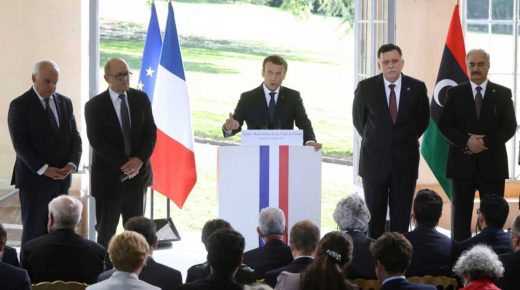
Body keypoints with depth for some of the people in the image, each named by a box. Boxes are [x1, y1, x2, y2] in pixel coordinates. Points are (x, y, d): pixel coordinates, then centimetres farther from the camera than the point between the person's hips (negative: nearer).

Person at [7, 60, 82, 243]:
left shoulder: (65, 103, 10)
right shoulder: (19, 106, -6)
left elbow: (75, 137, 10)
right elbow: (20, 144, -12)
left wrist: (72, 164, -8)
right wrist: (44, 169, -18)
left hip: (62, 178, 5)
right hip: (34, 179, -5)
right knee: (34, 232, -1)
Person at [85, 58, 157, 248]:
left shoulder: (141, 99, 4)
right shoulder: (95, 106, -7)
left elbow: (151, 133, 2)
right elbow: (97, 142, -12)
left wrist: (139, 159, -14)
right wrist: (124, 165, -18)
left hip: (138, 173, 3)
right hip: (108, 176, -3)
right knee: (106, 229, 4)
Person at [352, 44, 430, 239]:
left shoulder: (417, 88, -2)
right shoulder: (366, 87, -4)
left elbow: (422, 120, 13)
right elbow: (358, 119, 11)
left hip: (405, 162, 0)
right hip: (374, 162, 0)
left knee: (401, 215, 3)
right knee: (374, 215, 5)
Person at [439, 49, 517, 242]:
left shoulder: (503, 94, 7)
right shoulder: (455, 93, 7)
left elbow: (510, 127, 0)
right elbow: (445, 126, 1)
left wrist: (486, 142, -15)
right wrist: (466, 141, -15)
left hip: (492, 163, 0)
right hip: (462, 163, 0)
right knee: (460, 216, 3)